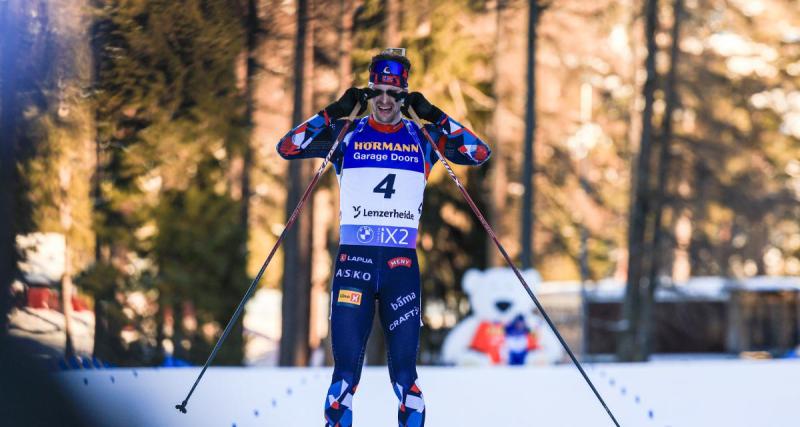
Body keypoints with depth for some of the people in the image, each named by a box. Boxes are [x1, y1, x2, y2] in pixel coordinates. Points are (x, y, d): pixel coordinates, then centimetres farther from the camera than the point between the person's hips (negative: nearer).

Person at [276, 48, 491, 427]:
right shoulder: (347, 134, 8)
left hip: (402, 264, 1)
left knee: (404, 374, -2)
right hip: (354, 259, -1)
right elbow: (287, 148, -2)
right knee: (346, 371, -6)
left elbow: (480, 153, -1)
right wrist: (335, 112, -7)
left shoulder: (422, 138, 10)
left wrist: (433, 116, -5)